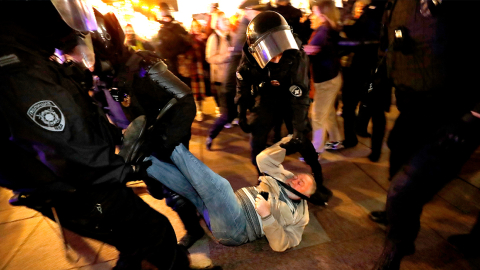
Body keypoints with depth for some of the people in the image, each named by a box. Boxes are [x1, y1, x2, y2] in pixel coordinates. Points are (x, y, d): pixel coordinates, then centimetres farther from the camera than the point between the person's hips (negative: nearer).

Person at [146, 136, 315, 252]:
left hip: (233, 229, -7)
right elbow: (263, 159, 13)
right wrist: (287, 141, 6)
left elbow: (280, 245, -5)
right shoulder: (283, 177, 21)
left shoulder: (299, 215, 6)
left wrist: (267, 216, -21)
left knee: (220, 185, -33)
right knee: (187, 181, -14)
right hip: (233, 206, 7)